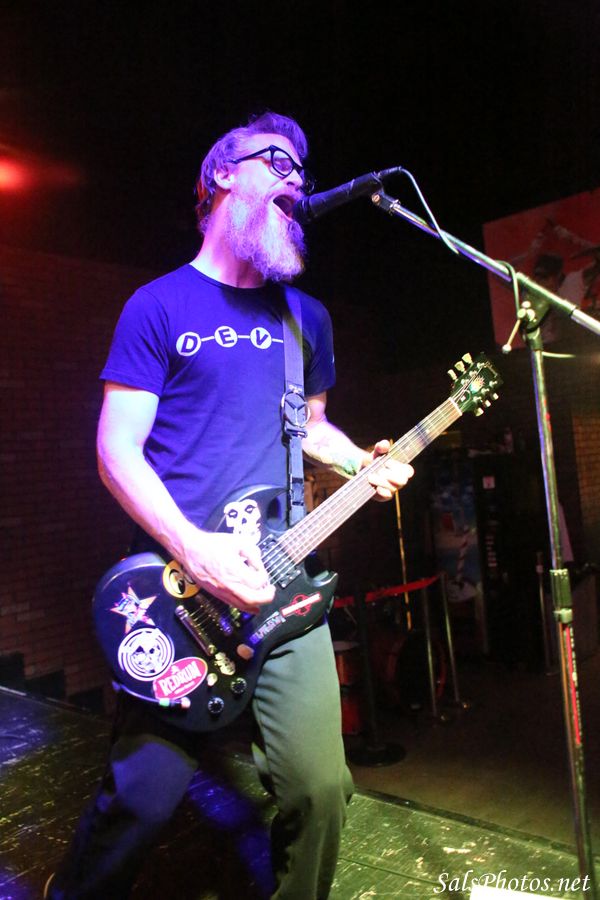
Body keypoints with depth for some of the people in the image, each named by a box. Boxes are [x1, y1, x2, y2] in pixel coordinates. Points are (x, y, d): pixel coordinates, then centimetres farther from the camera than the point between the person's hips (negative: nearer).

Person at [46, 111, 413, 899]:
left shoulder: (307, 316, 15)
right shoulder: (160, 305, 0)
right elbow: (117, 450, -5)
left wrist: (363, 461, 4)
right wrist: (195, 550, -18)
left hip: (281, 580, 4)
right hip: (180, 582, -4)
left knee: (320, 788, 2)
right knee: (142, 796, 2)